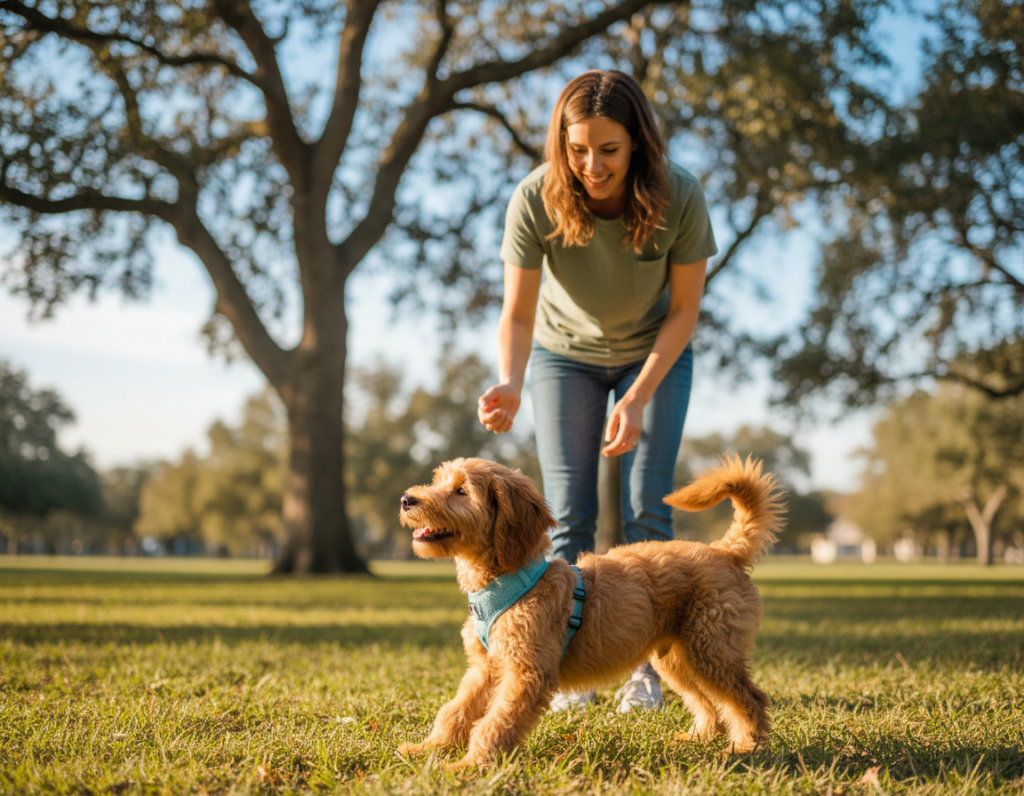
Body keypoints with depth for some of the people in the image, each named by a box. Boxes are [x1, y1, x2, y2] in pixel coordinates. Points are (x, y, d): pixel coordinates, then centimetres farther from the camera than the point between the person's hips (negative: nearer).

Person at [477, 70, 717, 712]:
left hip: (655, 354, 0)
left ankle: (647, 667, 3)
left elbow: (684, 310, -18)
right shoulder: (536, 200, -30)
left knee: (647, 509, -7)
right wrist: (509, 384, -46)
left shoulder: (679, 197, -29)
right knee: (569, 515, -3)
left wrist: (637, 400, -27)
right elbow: (518, 313, -26)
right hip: (565, 353, 1)